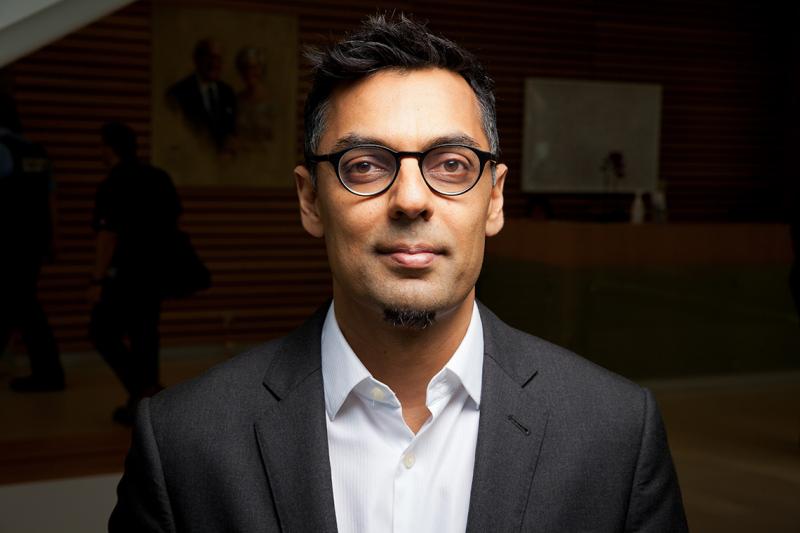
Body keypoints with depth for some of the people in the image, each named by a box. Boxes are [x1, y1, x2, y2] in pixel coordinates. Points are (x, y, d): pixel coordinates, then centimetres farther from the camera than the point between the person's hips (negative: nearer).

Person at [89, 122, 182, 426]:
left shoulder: (114, 185, -14)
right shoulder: (159, 179, 10)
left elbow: (108, 236, -19)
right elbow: (173, 221, 15)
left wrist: (97, 280, -17)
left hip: (124, 273, -8)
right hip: (156, 272, 8)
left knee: (104, 333, 1)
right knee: (144, 335, 12)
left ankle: (147, 391, -9)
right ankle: (141, 403, 16)